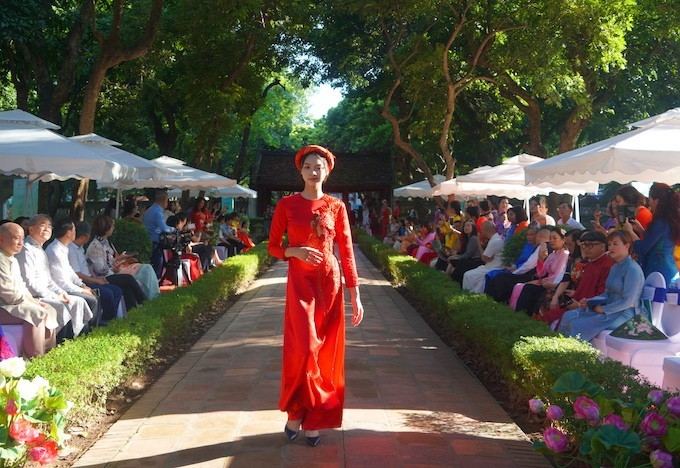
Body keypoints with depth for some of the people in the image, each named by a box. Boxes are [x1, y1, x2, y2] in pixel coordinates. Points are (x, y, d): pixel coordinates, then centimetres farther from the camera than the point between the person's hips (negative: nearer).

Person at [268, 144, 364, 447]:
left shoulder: (336, 206, 4)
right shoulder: (287, 204, 1)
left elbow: (346, 252, 2)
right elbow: (273, 247, 4)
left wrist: (356, 296, -2)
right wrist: (296, 251, -17)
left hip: (330, 283, 2)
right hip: (300, 283, -2)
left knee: (325, 352, 3)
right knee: (303, 347, -14)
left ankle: (313, 420, 15)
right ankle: (295, 410, 9)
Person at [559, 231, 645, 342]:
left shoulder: (632, 269, -14)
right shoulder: (615, 268, 17)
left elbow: (627, 302, -19)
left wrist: (603, 309, -15)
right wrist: (588, 302, 4)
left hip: (624, 314, -9)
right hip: (609, 309, 9)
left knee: (577, 325, -23)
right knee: (568, 316, -8)